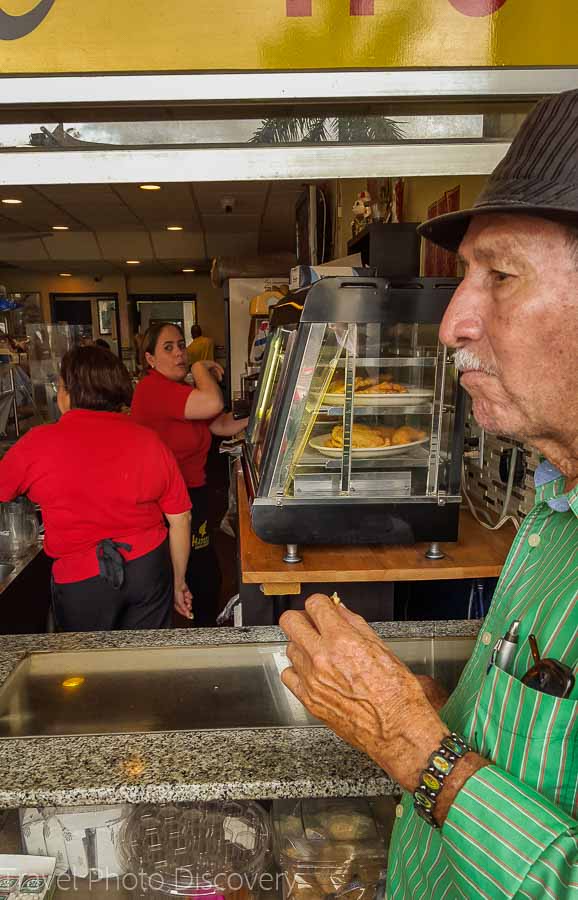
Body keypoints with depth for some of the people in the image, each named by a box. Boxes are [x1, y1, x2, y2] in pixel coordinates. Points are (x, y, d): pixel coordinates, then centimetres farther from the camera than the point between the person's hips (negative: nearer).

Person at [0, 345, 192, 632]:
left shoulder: (38, 443, -10)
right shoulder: (149, 440, -2)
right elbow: (180, 519, 2)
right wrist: (178, 581, 14)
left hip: (81, 581, -3)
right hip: (151, 569, 3)